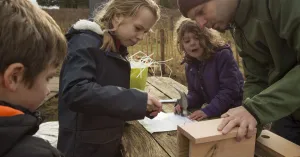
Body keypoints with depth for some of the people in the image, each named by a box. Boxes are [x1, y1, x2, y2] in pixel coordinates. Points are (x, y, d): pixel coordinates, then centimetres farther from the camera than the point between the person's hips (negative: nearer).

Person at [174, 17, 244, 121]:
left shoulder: (222, 55, -16)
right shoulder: (190, 65, 4)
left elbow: (230, 90, -22)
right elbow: (195, 92, 9)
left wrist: (208, 111, -29)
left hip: (235, 111, -5)